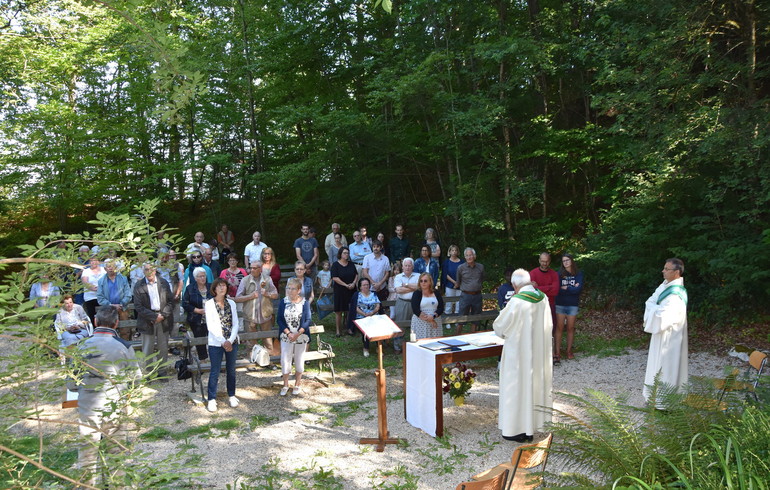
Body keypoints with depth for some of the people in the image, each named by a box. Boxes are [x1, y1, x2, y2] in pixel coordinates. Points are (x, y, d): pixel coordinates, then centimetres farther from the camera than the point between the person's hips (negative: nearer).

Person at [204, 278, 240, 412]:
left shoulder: (231, 303, 7)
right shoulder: (209, 304, -4)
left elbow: (235, 324, 3)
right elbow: (210, 326, -9)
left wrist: (230, 341, -10)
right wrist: (223, 341, -15)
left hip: (232, 342, 3)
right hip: (216, 343, -3)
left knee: (231, 370, 10)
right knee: (215, 371, 1)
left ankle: (231, 396, 24)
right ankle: (211, 399, 10)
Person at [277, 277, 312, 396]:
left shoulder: (305, 303, -7)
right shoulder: (283, 302, -4)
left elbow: (308, 320, -9)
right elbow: (279, 320, -5)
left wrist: (298, 334, -19)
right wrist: (288, 333, -16)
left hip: (301, 336, 0)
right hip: (286, 337, 1)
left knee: (299, 360, 11)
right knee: (285, 360, 2)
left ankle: (297, 384, 29)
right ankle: (285, 385, 21)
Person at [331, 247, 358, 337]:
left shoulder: (351, 264, 10)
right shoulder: (335, 264, -5)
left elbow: (356, 275, 11)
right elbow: (335, 278, -13)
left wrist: (353, 283, -8)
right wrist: (346, 285, -17)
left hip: (351, 290, 4)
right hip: (340, 291, -4)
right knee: (339, 311, 0)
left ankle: (349, 328, 18)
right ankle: (338, 330, 8)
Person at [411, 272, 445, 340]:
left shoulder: (436, 293, 9)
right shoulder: (417, 294, 1)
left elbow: (441, 308, 3)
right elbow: (415, 310, -9)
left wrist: (433, 316, -16)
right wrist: (429, 320, -13)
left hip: (435, 321, 3)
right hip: (420, 323, -2)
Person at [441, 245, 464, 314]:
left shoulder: (462, 262, 7)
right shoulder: (446, 262, 4)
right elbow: (445, 274, -3)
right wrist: (454, 282, -12)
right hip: (449, 286, -1)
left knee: (459, 303, 1)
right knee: (449, 303, -1)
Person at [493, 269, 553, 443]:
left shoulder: (516, 301, -20)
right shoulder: (543, 298, 0)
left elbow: (499, 326, -13)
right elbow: (548, 325, 13)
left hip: (519, 351, -7)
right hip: (539, 349, 7)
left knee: (517, 385, 4)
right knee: (534, 384, 15)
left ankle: (517, 430, 14)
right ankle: (530, 428, 27)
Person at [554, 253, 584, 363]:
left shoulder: (578, 274, 1)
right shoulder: (559, 274, 0)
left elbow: (579, 289, -11)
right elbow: (557, 289, -11)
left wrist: (566, 288, -9)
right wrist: (572, 288, -12)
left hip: (573, 305, 1)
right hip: (560, 304, -1)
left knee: (570, 328, 8)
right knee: (559, 328, 0)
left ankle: (569, 351, 20)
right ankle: (557, 352, 2)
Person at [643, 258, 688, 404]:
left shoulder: (676, 295, -27)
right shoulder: (666, 285, 1)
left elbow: (662, 316, -32)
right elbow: (650, 302, 5)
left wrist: (654, 308, -14)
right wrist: (658, 308, -14)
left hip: (669, 336, -9)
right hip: (661, 333, 9)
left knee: (666, 365, 3)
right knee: (658, 364, 19)